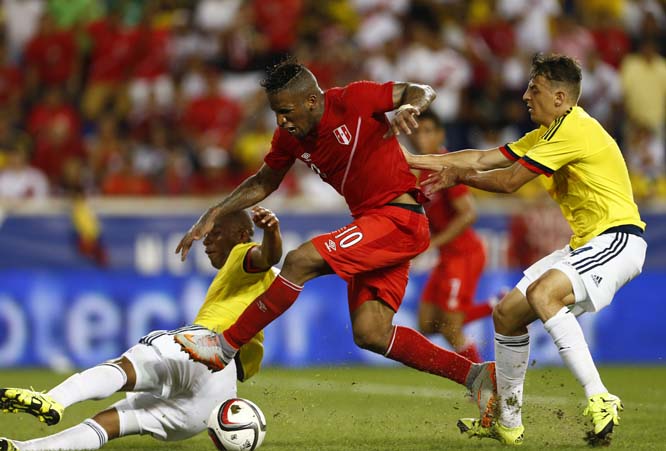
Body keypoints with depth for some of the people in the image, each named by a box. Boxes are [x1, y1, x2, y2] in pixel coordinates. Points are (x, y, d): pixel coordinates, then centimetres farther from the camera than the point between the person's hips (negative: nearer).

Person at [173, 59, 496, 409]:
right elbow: (263, 183, 21)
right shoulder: (290, 137, 6)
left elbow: (422, 91, -3)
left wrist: (409, 108, -26)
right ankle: (474, 375, 3)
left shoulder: (355, 99, -13)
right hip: (370, 223, 8)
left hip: (399, 219, -8)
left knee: (301, 261, -19)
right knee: (370, 334, -2)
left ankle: (225, 347, -9)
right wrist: (213, 215, 12)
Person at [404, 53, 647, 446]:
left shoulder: (574, 129, -15)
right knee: (507, 313, 10)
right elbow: (483, 159, 18)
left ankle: (599, 400, -34)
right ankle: (508, 423, 22)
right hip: (587, 244, 11)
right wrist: (412, 160, 16)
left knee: (542, 293, -34)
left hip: (617, 240, -11)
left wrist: (459, 176, 5)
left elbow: (509, 181, -12)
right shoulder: (548, 134, 17)